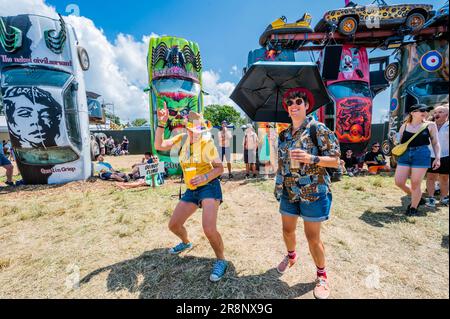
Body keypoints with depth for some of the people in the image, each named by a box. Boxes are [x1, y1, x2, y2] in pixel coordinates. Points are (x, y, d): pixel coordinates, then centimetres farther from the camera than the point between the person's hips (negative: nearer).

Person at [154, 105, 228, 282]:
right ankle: (186, 243, 45)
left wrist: (205, 177, -26)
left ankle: (221, 261, 6)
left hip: (209, 187, -6)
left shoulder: (206, 143, -11)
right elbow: (159, 145, -1)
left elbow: (220, 168, -9)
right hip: (191, 190, 6)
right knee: (173, 224, 12)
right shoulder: (182, 139, 3)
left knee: (209, 229, -22)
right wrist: (161, 124, -10)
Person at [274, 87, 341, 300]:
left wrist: (311, 158, -25)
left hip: (313, 191, -5)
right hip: (289, 191, 5)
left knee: (312, 236, 3)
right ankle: (291, 256, 46)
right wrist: (278, 186, 13)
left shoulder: (318, 129, -8)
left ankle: (322, 275, 28)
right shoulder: (284, 134, 9)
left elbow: (335, 161, -9)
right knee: (287, 230, 16)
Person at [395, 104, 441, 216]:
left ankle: (413, 208, 19)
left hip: (422, 155, -2)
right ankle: (417, 198, 29)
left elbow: (435, 143, 6)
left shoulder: (430, 125, 4)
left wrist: (437, 158, -2)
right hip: (405, 155, 2)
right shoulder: (404, 126, 7)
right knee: (399, 183, 1)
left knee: (415, 184, 0)